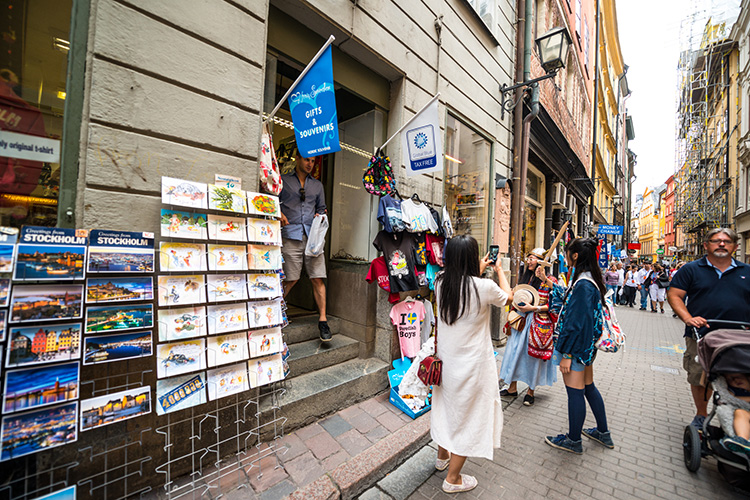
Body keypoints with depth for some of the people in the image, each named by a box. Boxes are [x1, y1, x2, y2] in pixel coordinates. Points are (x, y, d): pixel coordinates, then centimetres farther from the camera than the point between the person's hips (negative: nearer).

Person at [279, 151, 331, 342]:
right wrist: (279, 214, -8)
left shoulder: (317, 185, 22)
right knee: (290, 279, -1)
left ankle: (322, 319, 4)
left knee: (318, 278, -4)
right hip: (291, 236, -2)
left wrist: (320, 216, 4)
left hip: (312, 235, 3)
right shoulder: (283, 180, 13)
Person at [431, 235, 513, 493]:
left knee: (448, 407, 26)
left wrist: (479, 270, 25)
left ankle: (442, 456, 50)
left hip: (446, 358, 5)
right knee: (468, 416, 15)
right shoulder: (484, 287, -22)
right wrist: (499, 270, 15)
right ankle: (453, 478, 33)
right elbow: (508, 296, 1)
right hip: (473, 364, -5)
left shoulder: (440, 283, -8)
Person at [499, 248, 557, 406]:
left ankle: (530, 391, 24)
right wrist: (517, 305, 1)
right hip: (521, 320, 6)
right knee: (514, 351, 8)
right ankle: (512, 388, 22)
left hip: (538, 322, -6)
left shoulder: (550, 281, -9)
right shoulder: (525, 277, 10)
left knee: (533, 355, 5)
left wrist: (534, 308, -18)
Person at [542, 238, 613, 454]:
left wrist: (566, 354, -19)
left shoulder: (582, 284, -24)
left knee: (575, 391, 5)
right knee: (588, 387, 23)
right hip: (586, 346, 10)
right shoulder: (590, 279, 6)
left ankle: (573, 440, 23)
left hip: (576, 346, -10)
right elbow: (569, 297, 24)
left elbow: (576, 322, -24)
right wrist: (549, 283, 32)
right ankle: (603, 433, 40)